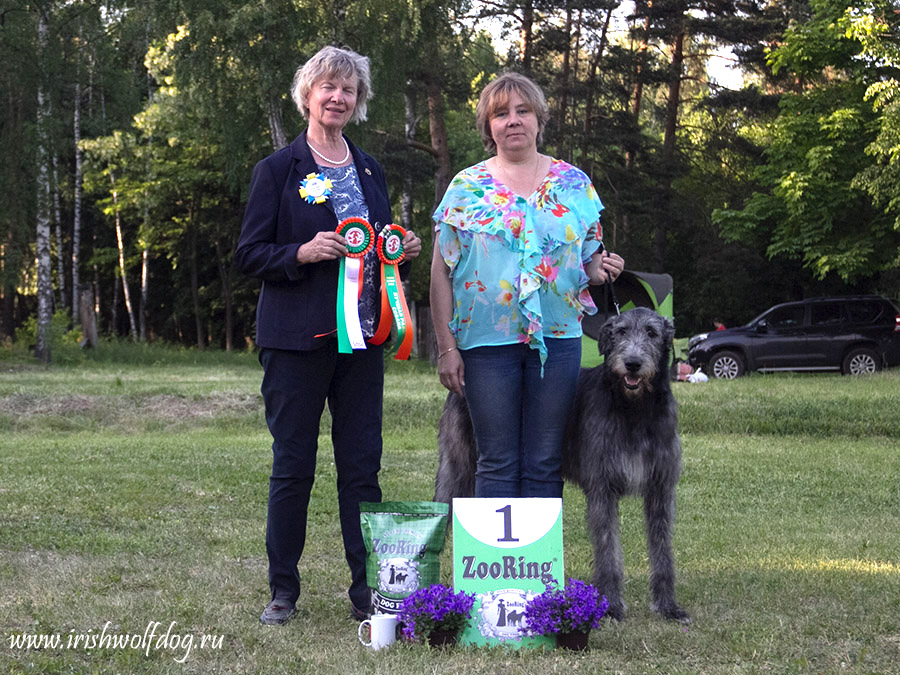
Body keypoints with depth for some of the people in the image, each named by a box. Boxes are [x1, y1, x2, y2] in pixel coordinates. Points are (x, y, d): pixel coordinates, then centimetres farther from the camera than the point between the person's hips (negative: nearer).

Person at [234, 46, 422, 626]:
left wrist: (404, 252, 1)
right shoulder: (278, 170, 0)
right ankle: (283, 590, 13)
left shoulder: (370, 170, 15)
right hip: (298, 338, -4)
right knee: (293, 466, 2)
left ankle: (368, 590, 11)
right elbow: (249, 255, -3)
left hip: (362, 338, 4)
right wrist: (302, 252, -19)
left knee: (363, 466, 4)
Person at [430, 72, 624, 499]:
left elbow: (590, 257, 17)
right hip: (486, 339, -1)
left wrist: (603, 269, -8)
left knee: (545, 464, 4)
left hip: (557, 338, 2)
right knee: (497, 463, 1)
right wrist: (446, 347, -5)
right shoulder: (466, 187, 3)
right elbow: (442, 273, 1)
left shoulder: (574, 184, 9)